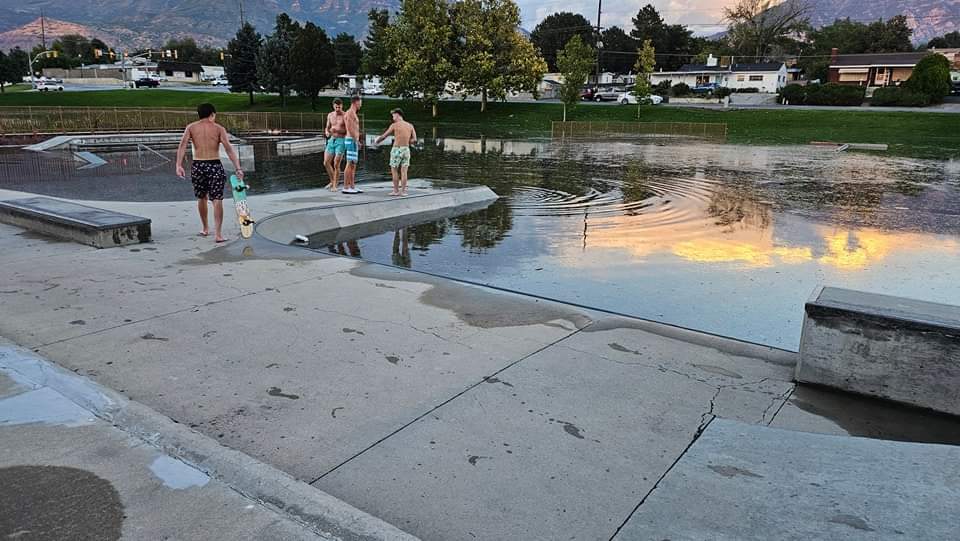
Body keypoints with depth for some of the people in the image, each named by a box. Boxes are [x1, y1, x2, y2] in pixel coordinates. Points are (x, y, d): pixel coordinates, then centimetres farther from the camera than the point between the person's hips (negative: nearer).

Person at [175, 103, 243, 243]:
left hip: (197, 166, 2)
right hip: (214, 165, -2)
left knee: (202, 198, 20)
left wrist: (179, 165, -8)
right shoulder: (219, 128, 2)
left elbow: (182, 145, -5)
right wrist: (238, 168, -11)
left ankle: (205, 229, 34)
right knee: (217, 200, -2)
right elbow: (228, 149, -8)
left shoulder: (191, 127, 7)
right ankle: (218, 234, -10)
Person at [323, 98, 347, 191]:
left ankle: (334, 185, 4)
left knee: (336, 165, -9)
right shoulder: (330, 115, 8)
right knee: (326, 163, 1)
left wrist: (337, 130, -25)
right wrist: (327, 132, -11)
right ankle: (333, 181, 21)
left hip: (341, 142, -5)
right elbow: (327, 128, 14)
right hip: (331, 141, 5)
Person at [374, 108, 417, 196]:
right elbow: (414, 140, 1)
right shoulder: (410, 125, 7)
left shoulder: (394, 125, -5)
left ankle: (396, 191, 6)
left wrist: (377, 141, 24)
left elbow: (384, 136, 3)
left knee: (394, 171, 7)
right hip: (406, 150, 4)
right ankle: (403, 191, 0)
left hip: (396, 151, -4)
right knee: (404, 172, 4)